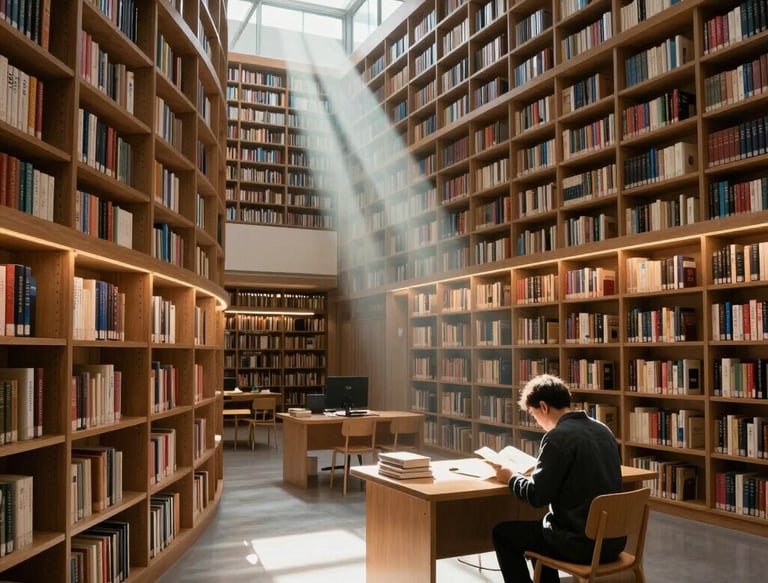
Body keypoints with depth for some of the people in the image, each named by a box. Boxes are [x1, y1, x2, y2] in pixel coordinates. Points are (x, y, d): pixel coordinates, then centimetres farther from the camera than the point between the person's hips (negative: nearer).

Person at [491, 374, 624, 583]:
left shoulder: (558, 436, -18)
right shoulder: (603, 430, 7)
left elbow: (536, 496, -17)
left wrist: (511, 477, 1)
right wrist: (540, 470, 19)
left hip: (582, 543, -8)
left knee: (502, 533, 12)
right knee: (540, 528, 31)